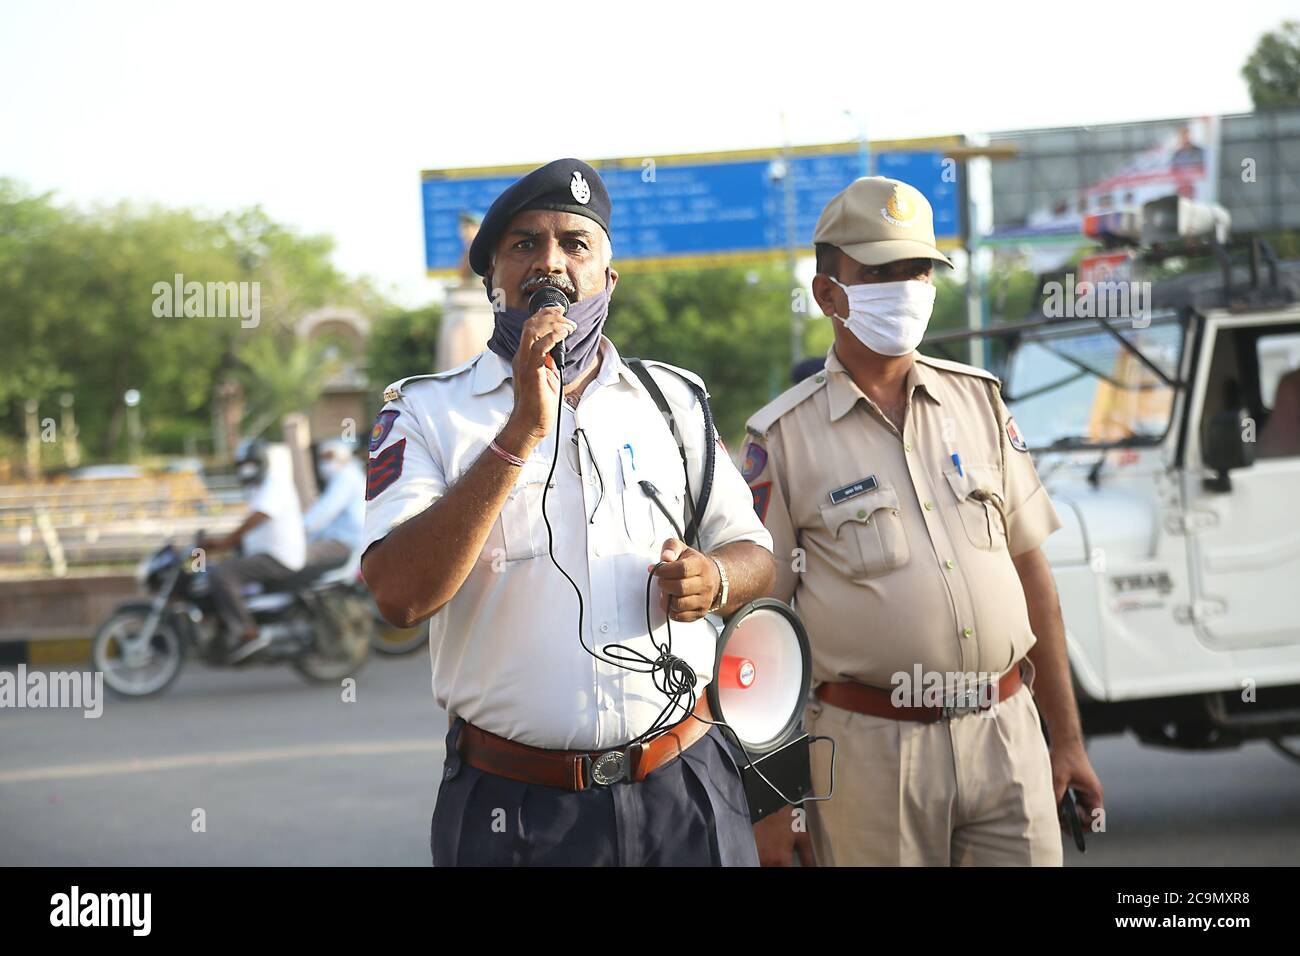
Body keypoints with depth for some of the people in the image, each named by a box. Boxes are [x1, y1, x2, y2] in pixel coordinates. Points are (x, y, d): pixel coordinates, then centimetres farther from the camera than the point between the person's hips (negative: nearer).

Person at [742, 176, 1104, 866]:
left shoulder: (978, 399, 10)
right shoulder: (782, 437, -2)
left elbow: (1030, 569, 13)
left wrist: (1066, 738, 10)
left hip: (1005, 733, 3)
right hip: (872, 750, -3)